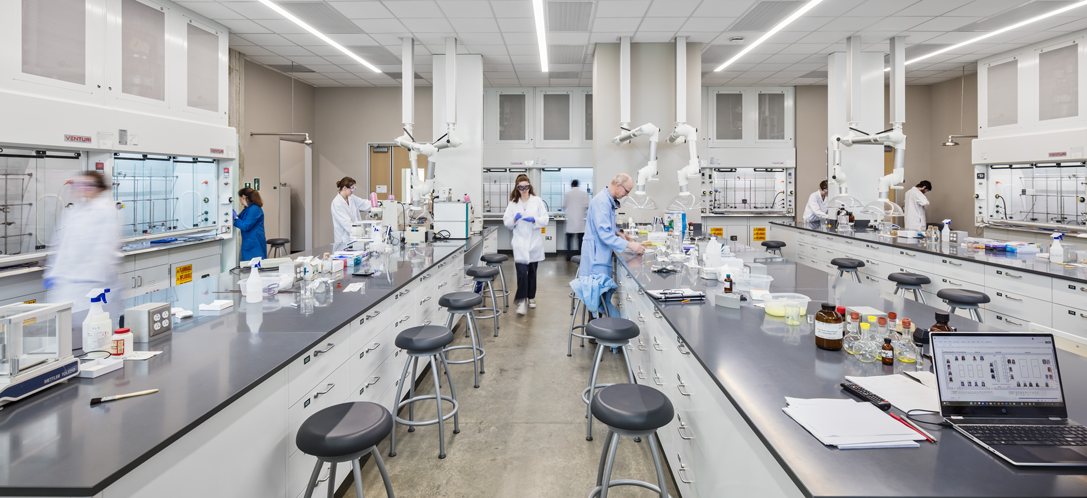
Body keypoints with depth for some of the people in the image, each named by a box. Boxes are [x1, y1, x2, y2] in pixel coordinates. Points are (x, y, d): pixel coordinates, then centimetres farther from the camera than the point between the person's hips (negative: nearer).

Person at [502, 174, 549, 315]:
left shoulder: (537, 201, 4)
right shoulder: (513, 203, 7)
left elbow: (545, 220, 0)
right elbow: (506, 223, 6)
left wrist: (534, 219, -18)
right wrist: (514, 219, -14)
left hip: (534, 242, 1)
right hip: (520, 243, -1)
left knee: (532, 271, 12)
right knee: (521, 272, -12)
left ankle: (531, 297, 27)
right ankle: (522, 301, -7)